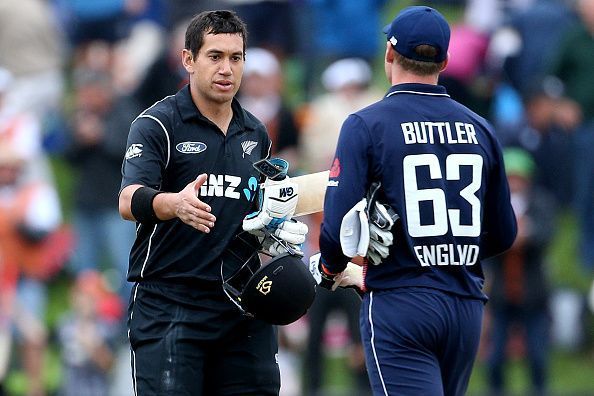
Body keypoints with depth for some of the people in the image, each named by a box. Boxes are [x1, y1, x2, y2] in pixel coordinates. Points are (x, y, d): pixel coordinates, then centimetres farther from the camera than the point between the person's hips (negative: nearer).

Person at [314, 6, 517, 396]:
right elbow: (503, 234, 14)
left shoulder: (366, 125, -6)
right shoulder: (480, 129, 9)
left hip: (400, 305, -5)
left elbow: (338, 227, -12)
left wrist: (332, 270, 10)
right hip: (468, 307, 5)